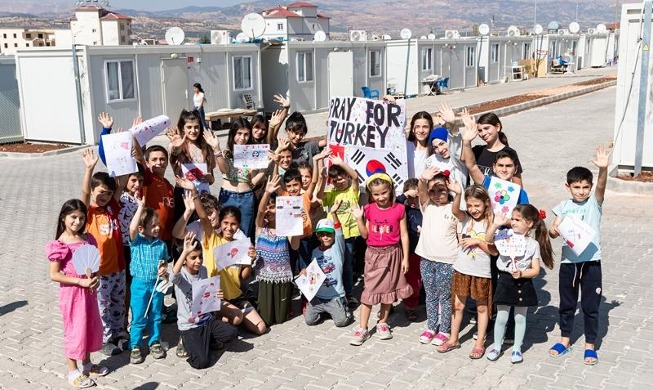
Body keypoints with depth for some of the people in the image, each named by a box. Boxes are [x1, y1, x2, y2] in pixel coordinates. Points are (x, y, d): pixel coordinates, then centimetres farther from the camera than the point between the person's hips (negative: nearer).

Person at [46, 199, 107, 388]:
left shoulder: (88, 239, 2)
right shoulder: (60, 245, -16)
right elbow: (54, 275, -17)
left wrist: (95, 278, -8)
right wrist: (80, 281, -20)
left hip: (88, 291, 6)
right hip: (71, 292, -6)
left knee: (91, 326, 17)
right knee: (74, 330, 4)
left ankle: (87, 364, 35)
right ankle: (73, 372, 19)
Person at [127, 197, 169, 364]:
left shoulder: (161, 245, 2)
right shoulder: (136, 241, -9)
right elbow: (132, 228, -30)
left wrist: (164, 269, -11)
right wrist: (141, 207, -29)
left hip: (156, 284, 3)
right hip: (140, 284, -3)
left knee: (156, 316, 14)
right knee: (138, 318, 3)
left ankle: (155, 343, 30)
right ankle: (135, 347, 17)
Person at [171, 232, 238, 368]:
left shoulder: (203, 270, 2)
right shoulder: (181, 275, -16)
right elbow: (173, 276, -43)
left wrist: (216, 295, -8)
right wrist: (184, 252, -52)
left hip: (206, 319, 6)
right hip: (188, 326, -6)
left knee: (232, 333, -17)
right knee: (201, 362, -20)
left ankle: (203, 341, 9)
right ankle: (187, 342, 12)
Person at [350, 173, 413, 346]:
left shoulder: (399, 209, -7)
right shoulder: (369, 209, -3)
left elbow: (404, 235, -3)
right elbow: (365, 235, 2)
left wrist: (405, 258, -4)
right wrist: (359, 219, -11)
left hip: (392, 254, 0)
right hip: (373, 254, 0)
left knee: (389, 289, 12)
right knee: (369, 290, 0)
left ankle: (382, 323, 28)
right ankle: (362, 328, 6)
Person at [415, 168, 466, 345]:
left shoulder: (453, 208, -4)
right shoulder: (427, 206, 4)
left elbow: (457, 210, -29)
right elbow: (421, 192, -16)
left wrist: (458, 194, -49)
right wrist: (423, 180, -40)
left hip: (447, 261, -4)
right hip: (427, 259, 4)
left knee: (445, 297, 5)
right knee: (430, 296, 15)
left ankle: (444, 330, 17)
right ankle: (431, 327, 27)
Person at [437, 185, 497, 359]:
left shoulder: (491, 223, -10)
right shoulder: (464, 220, 0)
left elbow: (495, 251, -12)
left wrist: (477, 241, -19)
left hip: (482, 272, -3)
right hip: (462, 269, 3)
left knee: (482, 307, 11)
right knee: (458, 305, 12)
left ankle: (480, 343, 23)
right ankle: (453, 339, 27)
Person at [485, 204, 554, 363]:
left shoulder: (533, 244, -5)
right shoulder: (507, 235, -2)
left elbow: (536, 270, -6)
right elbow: (489, 240, -14)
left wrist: (522, 274, -22)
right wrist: (495, 224, -24)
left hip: (523, 283, 0)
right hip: (505, 281, 1)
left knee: (520, 318, 13)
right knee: (501, 317, 8)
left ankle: (517, 348, 28)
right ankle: (497, 346, 25)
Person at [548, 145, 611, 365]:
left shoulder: (594, 202, -2)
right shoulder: (564, 207, 5)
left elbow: (601, 186, -22)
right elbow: (554, 230, 1)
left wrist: (603, 169, -42)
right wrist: (553, 231, -24)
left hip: (591, 262, -2)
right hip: (568, 261, 2)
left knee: (591, 306, 6)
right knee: (567, 304, 15)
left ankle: (590, 345, 20)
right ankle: (564, 340, 31)